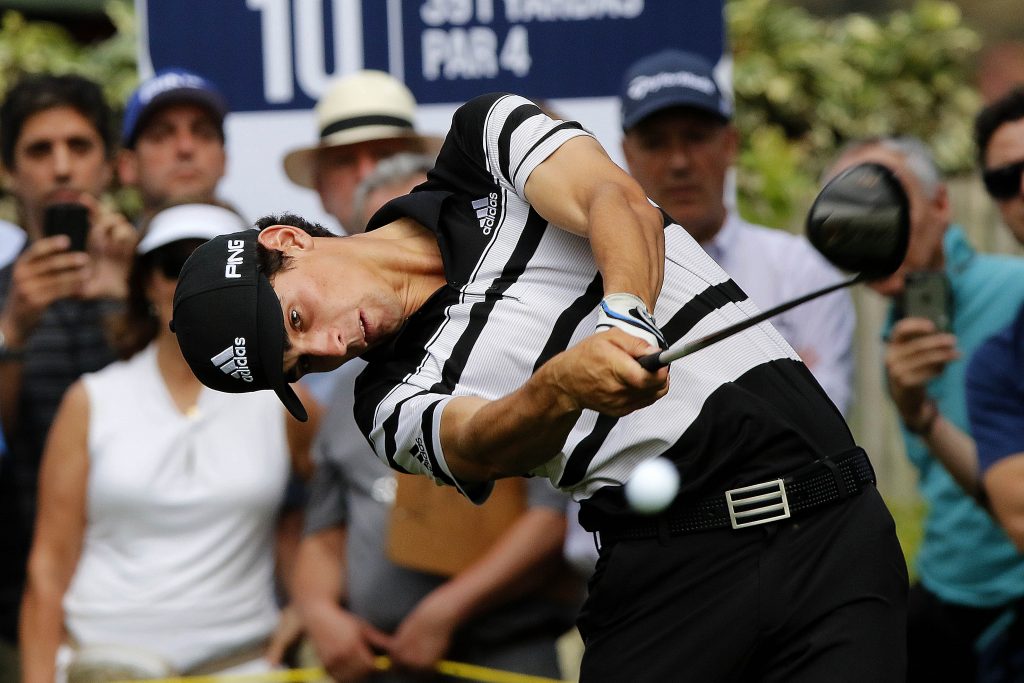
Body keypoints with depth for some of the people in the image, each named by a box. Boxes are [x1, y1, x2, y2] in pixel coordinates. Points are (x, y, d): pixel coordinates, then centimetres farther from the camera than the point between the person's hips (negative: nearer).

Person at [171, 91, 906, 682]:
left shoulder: (486, 135, 10)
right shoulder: (397, 406, 6)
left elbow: (621, 204, -9)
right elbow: (485, 444, -15)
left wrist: (625, 315, -29)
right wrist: (565, 384, -37)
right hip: (671, 571, 1)